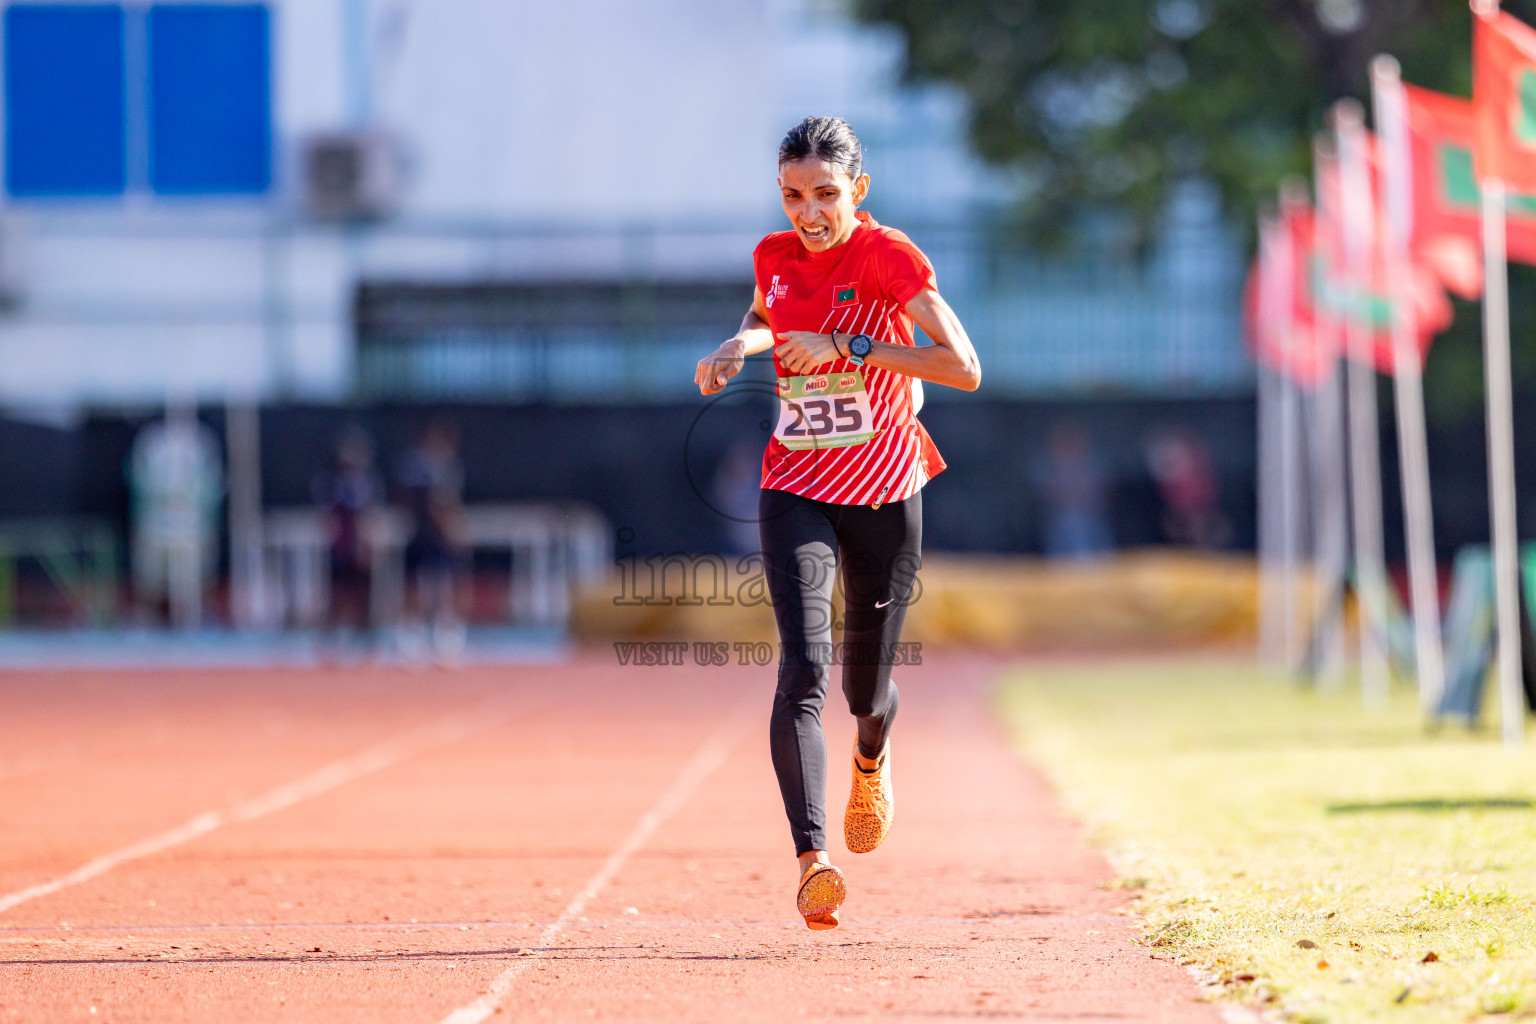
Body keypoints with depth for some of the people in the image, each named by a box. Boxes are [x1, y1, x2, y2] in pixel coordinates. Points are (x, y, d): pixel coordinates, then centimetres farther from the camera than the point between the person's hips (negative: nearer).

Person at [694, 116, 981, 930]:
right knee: (803, 663, -20)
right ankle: (811, 857, -30)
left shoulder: (887, 256, -12)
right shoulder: (774, 257, 3)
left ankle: (871, 759, 49)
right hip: (795, 491, 2)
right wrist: (738, 346, 4)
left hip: (886, 496, -2)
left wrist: (848, 347, -26)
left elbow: (965, 368, -21)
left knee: (866, 689, 10)